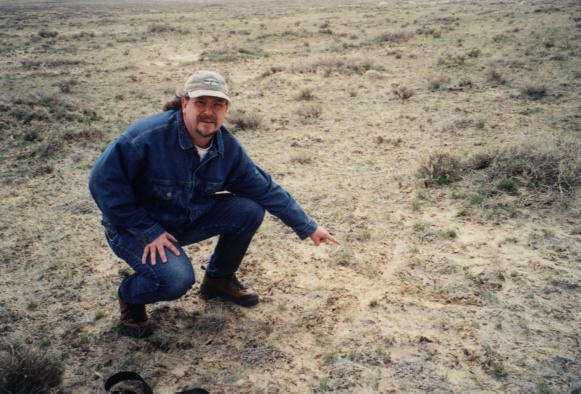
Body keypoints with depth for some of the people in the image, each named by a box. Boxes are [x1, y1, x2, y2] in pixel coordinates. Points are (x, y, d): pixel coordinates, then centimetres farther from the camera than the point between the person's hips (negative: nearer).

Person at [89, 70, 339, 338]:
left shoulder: (228, 148, -10)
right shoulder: (150, 136, -28)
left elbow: (265, 189, -2)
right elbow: (103, 181, -25)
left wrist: (308, 227, -1)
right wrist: (147, 231, -26)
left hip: (189, 219, 6)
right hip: (133, 227, -5)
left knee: (249, 210, -11)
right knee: (176, 279, -31)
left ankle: (219, 279, 13)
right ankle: (130, 297, 5)